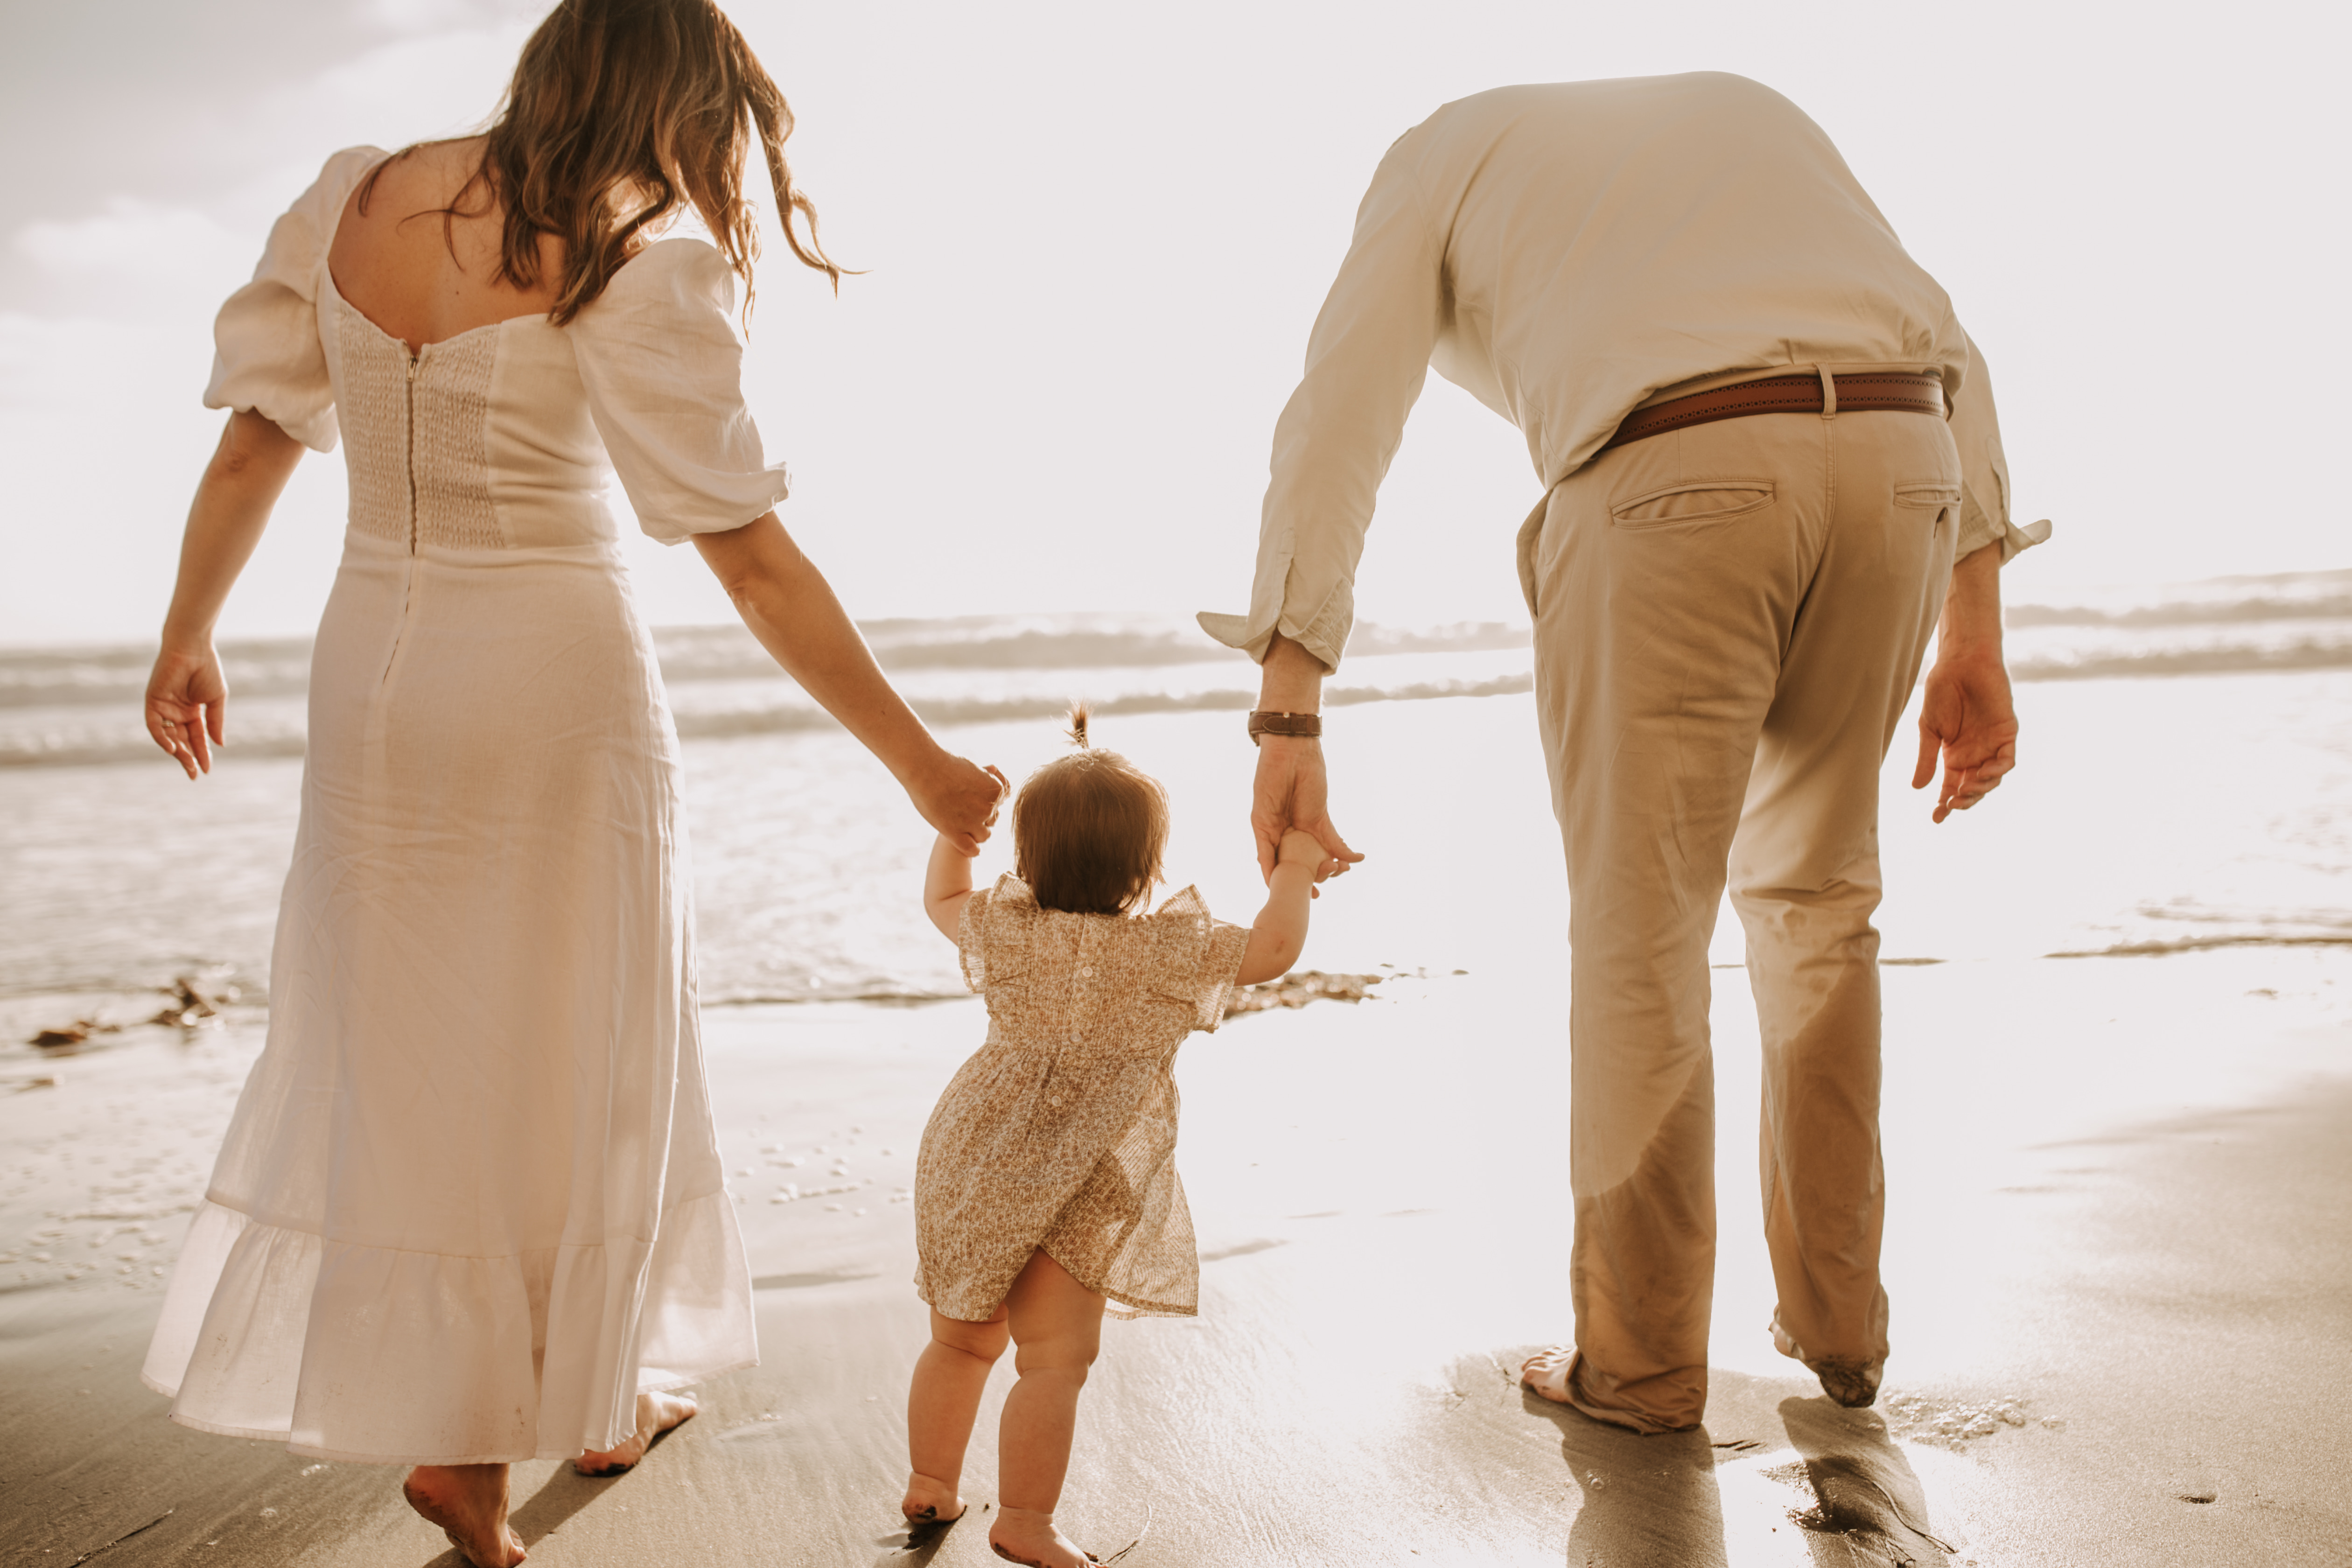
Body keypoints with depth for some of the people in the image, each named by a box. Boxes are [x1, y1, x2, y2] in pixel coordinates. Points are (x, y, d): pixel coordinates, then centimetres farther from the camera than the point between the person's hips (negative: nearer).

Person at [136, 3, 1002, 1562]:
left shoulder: (352, 198, 2)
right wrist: (923, 766, -11)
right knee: (568, 1047, 10)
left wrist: (189, 637, 23)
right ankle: (597, 1397, 24)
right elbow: (757, 562, -17)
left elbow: (252, 448, 9)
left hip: (376, 662, 5)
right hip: (560, 681, -5)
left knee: (393, 1038, 16)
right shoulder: (623, 264, -15)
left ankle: (447, 1425, 25)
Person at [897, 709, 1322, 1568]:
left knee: (962, 1338, 22)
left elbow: (943, 900, 22)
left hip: (967, 1169, 7)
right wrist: (1294, 868, 4)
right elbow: (1273, 950, -10)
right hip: (1072, 1198, -6)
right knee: (1055, 1360, 2)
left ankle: (929, 1484, 36)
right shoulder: (1163, 952, -12)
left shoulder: (1007, 932, 2)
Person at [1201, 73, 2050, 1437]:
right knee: (1816, 898, 22)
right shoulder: (1744, 107, 36)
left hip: (1670, 488, -4)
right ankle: (1837, 1318, 29)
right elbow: (1943, 347, 21)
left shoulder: (1440, 154, 25)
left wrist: (1288, 720, 3)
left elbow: (1337, 425, 8)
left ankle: (1642, 1360, 20)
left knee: (1640, 936, 8)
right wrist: (1976, 638, 16)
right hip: (1899, 464, 5)